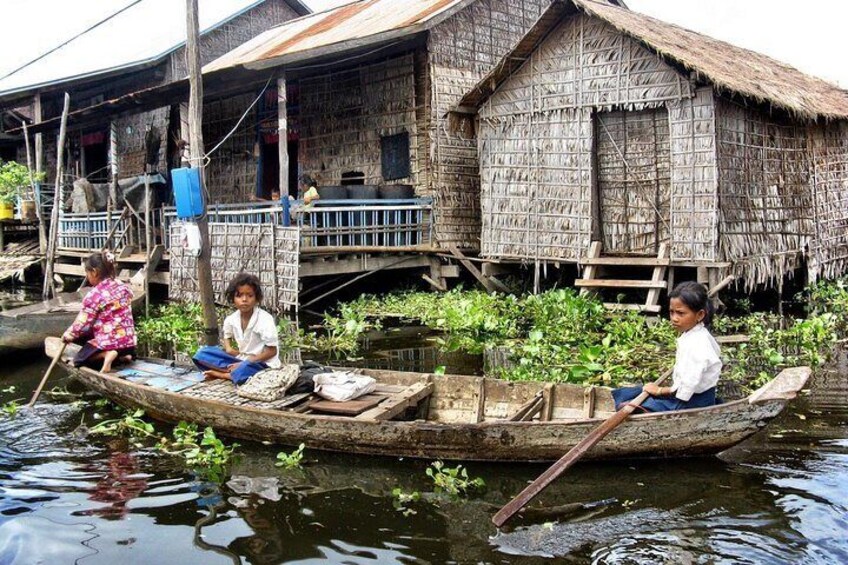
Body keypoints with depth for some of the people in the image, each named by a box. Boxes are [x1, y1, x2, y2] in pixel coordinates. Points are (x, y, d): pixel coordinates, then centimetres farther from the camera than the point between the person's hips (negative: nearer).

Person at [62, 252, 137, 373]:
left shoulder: (94, 295, -15)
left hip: (107, 341, -7)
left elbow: (83, 321, -8)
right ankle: (123, 354, 7)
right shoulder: (123, 288, 4)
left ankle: (106, 354, -12)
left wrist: (68, 335, 10)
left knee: (77, 360, 12)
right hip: (129, 339, 7)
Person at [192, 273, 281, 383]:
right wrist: (228, 348, -3)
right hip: (240, 360, 6)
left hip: (262, 363, -6)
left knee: (245, 368, -41)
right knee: (202, 354, -7)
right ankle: (232, 370, -22)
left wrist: (245, 363, -18)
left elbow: (271, 351, -15)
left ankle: (220, 374, -14)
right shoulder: (230, 319, -2)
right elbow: (227, 337, 21)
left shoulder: (265, 319, -19)